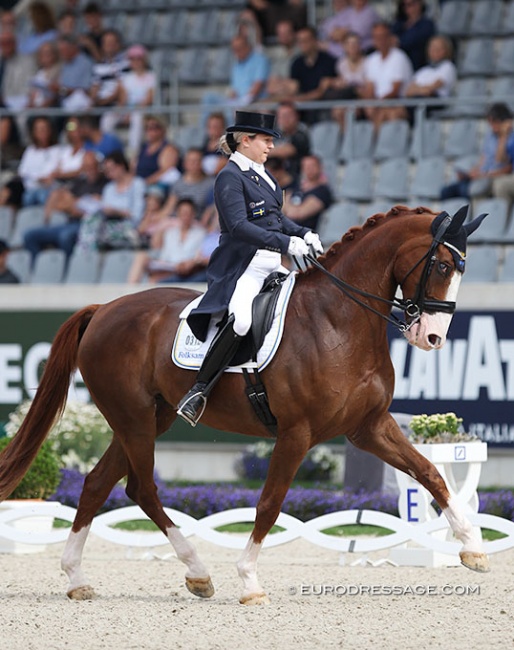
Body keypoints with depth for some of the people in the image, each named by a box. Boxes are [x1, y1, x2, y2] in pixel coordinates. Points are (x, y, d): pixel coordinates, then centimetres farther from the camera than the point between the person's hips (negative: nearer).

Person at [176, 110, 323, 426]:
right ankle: (199, 392, -26)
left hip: (272, 266, 10)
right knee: (241, 319, -34)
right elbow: (239, 226, -21)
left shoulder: (262, 175, 17)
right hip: (242, 267, -10)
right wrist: (286, 243, -27)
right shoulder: (230, 178, -11)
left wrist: (303, 233, 9)